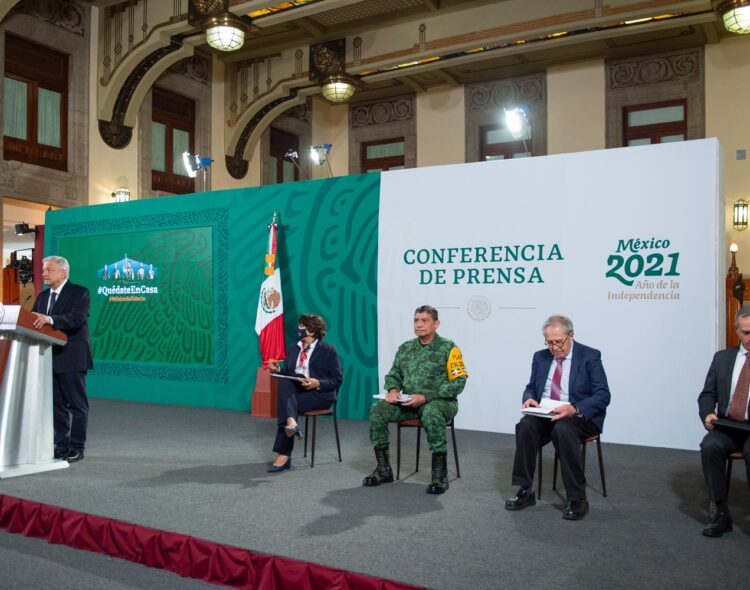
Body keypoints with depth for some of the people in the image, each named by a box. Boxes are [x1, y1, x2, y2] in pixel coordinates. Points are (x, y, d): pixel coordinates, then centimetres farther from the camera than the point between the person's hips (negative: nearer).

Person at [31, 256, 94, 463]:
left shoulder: (80, 292, -7)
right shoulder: (43, 296, 15)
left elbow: (77, 318, -22)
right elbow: (34, 320, 9)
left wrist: (50, 320, -36)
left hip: (71, 357, -7)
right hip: (50, 357, 7)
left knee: (77, 404, 1)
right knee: (56, 404, 13)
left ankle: (77, 447, 7)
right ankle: (61, 444, 22)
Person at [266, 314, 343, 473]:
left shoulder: (328, 351, -1)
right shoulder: (293, 349, 15)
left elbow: (337, 379, -4)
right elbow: (287, 374, 15)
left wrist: (318, 383, -20)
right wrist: (278, 369, -6)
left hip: (320, 394, -5)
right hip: (295, 390, 5)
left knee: (291, 405, -30)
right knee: (283, 383, -28)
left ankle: (284, 455, -25)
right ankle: (290, 422, -46)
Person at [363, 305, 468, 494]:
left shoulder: (448, 348, -4)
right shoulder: (405, 348, 12)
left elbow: (458, 382, -11)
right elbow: (393, 375, 19)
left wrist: (425, 397, -19)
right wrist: (393, 389, -7)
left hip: (439, 401, -5)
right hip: (408, 402, 5)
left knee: (431, 414, -39)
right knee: (377, 410, -17)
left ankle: (440, 475, -26)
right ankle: (384, 469, -5)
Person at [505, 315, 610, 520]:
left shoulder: (590, 356, -4)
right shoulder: (540, 357, 11)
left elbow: (602, 395, -10)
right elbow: (531, 387, 18)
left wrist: (574, 409, -27)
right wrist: (529, 398, -8)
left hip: (579, 416, -4)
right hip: (544, 414, 4)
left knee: (563, 429, -37)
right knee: (525, 425, -28)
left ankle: (577, 499, -24)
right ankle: (525, 491, -18)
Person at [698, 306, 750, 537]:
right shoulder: (722, 357, 12)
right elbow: (707, 394, 12)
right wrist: (708, 414, -9)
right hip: (727, 426, 3)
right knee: (709, 446, -28)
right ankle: (721, 513, -16)